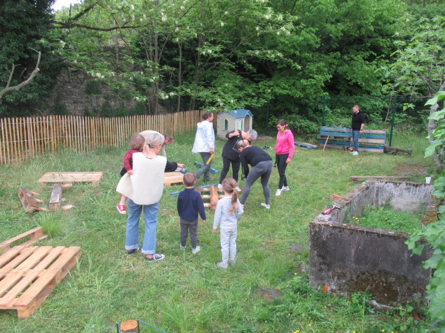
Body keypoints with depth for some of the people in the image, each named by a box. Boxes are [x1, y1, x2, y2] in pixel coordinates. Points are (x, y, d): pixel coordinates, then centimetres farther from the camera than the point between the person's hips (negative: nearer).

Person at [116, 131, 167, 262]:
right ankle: (149, 253, 15)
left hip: (135, 194, 1)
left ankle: (130, 247, 35)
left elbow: (124, 171, -4)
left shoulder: (135, 157, -18)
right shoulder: (162, 161, -17)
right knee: (150, 223, 11)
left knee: (132, 220, 20)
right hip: (152, 196, -1)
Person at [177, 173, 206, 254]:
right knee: (193, 234, 13)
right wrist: (203, 217, -2)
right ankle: (194, 248, 25)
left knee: (183, 233, 19)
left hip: (183, 218, 2)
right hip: (193, 219, -2)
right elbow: (200, 207, -16)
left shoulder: (181, 194, -14)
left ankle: (183, 246, 38)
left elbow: (178, 207, 0)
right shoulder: (196, 195, -22)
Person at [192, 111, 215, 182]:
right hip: (206, 147, -9)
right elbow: (209, 136, -20)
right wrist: (211, 147, -22)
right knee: (208, 164, -7)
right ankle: (195, 175, -22)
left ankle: (206, 178, 21)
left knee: (206, 163, 19)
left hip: (200, 147, 9)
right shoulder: (208, 124, -11)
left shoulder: (200, 124, 15)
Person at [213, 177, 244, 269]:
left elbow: (217, 216, -16)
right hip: (233, 226, 4)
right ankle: (232, 260, 38)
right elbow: (240, 211, -2)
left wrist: (215, 227, -2)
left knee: (225, 245, 11)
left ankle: (224, 264, 25)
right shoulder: (235, 199, -12)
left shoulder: (221, 202, -25)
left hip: (224, 227, -4)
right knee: (233, 243, 21)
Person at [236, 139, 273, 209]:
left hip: (259, 165, -6)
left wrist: (247, 177, 26)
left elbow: (245, 168, 11)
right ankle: (267, 204, 32)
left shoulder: (243, 153, 13)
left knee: (247, 184, 10)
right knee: (265, 184, 26)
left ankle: (241, 204, 14)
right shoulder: (255, 147, 32)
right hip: (269, 163, 6)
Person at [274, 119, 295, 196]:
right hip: (278, 155, 7)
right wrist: (276, 153, 16)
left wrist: (289, 157, -17)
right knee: (280, 172, 14)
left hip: (284, 155, -7)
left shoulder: (289, 134, -14)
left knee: (281, 172, -2)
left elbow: (292, 147, -13)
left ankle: (279, 189, 7)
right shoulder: (279, 133, 6)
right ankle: (285, 186, 29)